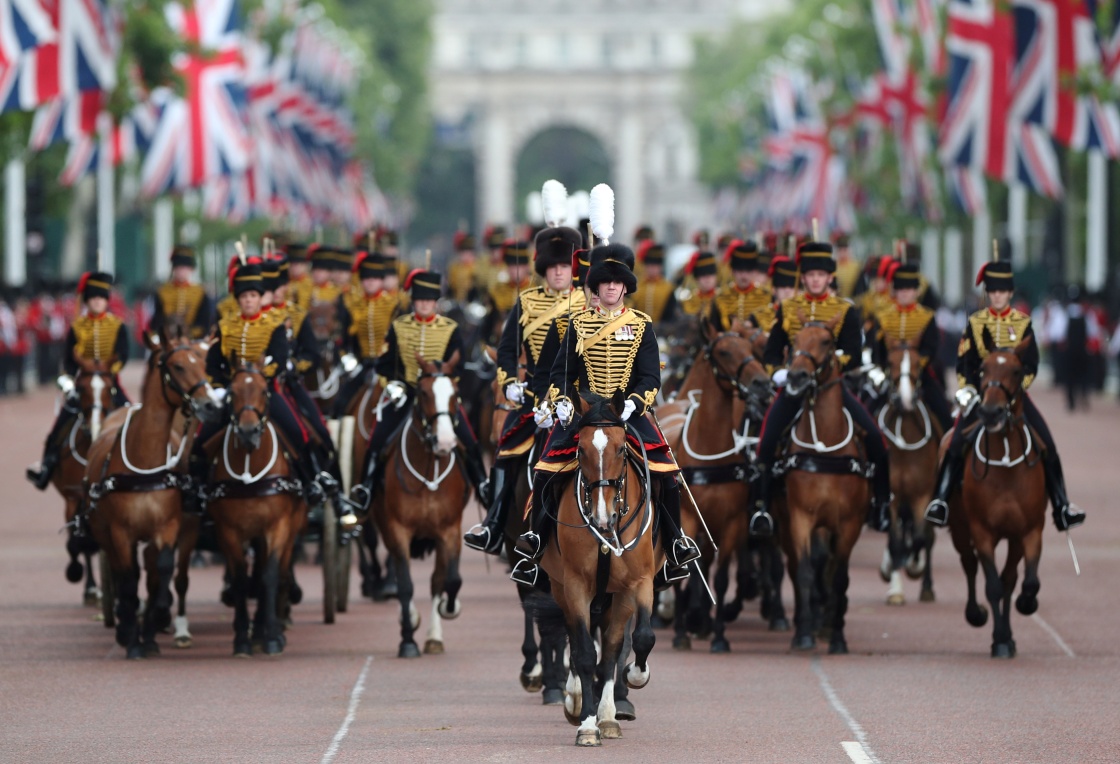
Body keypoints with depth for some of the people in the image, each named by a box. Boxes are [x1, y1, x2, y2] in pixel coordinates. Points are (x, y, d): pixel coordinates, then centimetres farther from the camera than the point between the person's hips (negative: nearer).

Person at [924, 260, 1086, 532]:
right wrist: (967, 388, -12)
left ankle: (1062, 508, -7)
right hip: (981, 394, 0)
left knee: (1047, 445, -12)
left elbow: (1031, 364, 1)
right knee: (957, 443, -20)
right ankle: (940, 501, -19)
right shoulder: (975, 323, 6)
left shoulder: (1023, 323, 5)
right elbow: (964, 362, 4)